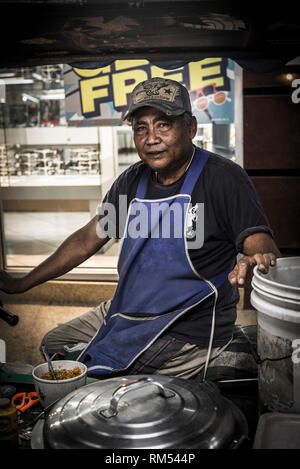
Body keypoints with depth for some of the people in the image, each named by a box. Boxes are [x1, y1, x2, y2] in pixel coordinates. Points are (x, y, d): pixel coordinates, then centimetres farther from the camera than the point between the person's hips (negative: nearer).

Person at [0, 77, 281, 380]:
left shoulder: (223, 178, -14)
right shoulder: (132, 181, 5)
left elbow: (262, 246, -19)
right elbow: (88, 238, 12)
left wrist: (257, 260, -46)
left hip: (188, 329, -7)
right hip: (126, 311, 8)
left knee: (92, 374, -19)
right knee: (53, 345, 15)